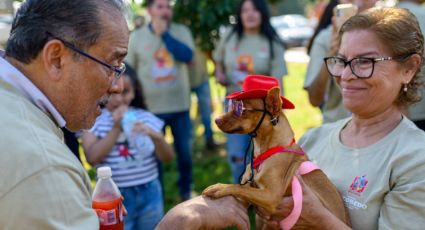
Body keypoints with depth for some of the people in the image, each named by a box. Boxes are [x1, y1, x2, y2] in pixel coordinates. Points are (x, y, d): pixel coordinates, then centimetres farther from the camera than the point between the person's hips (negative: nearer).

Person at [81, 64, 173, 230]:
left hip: (149, 193, 3)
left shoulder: (146, 118, 2)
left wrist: (155, 135, -19)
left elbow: (167, 158, 0)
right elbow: (92, 158, -16)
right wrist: (116, 128, -19)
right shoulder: (94, 120, -4)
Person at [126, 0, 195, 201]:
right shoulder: (136, 37, -2)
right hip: (151, 108, -1)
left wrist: (164, 33, -16)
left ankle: (186, 191, 34)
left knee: (185, 152, 13)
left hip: (180, 106, 1)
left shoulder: (181, 31, 0)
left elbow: (187, 55, -19)